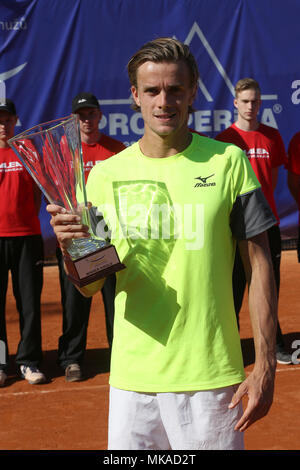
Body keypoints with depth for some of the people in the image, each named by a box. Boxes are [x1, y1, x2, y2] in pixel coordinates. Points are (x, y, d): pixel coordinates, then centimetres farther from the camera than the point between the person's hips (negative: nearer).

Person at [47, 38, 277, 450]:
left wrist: (265, 364, -6)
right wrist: (71, 247, -16)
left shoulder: (227, 162, -3)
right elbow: (90, 287, 6)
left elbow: (259, 265, -1)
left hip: (209, 375, -2)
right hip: (130, 377, 2)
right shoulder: (105, 174, 3)